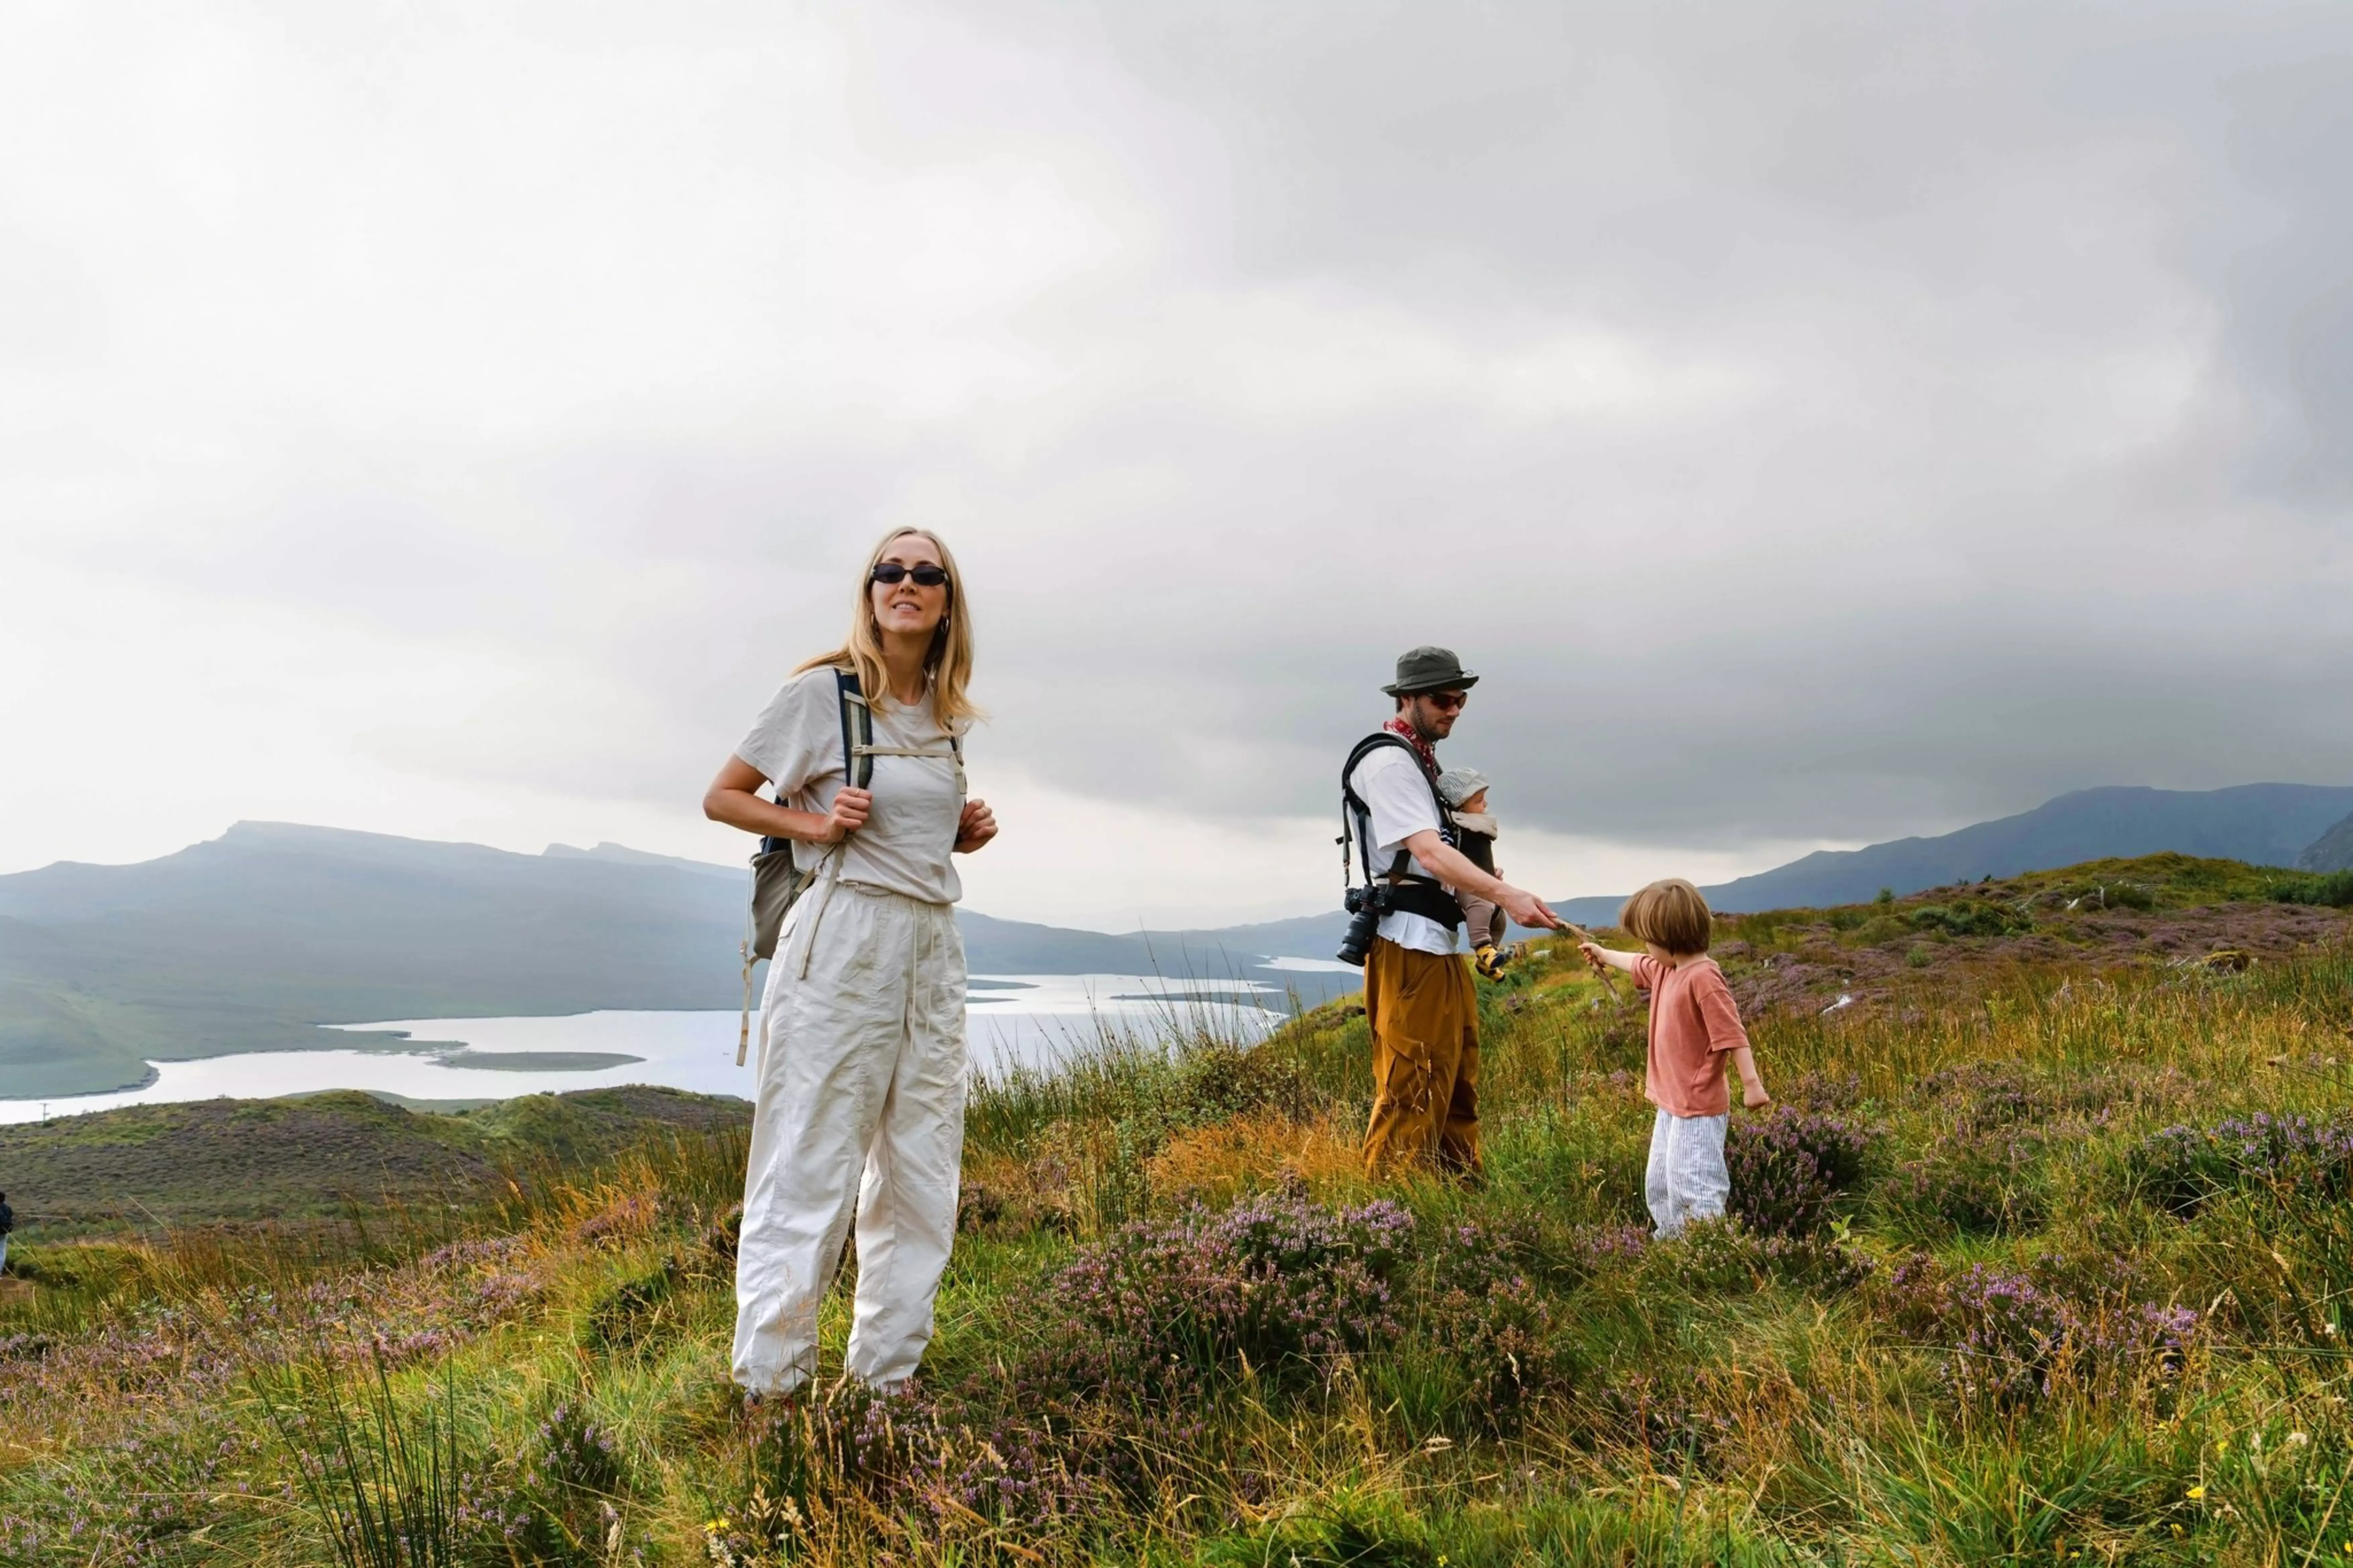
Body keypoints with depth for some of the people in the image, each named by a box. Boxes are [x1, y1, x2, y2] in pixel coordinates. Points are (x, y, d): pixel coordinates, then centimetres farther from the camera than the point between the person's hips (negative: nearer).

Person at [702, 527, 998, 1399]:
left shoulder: (945, 712, 14)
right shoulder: (825, 690, -4)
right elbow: (722, 799, 0)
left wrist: (968, 833, 6)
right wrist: (816, 825, -14)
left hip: (934, 943, 7)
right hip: (845, 938, -7)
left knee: (922, 1171, 9)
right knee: (811, 1165, -4)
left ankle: (886, 1375, 20)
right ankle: (769, 1383, 6)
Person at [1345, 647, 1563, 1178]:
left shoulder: (1421, 760, 19)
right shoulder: (1388, 761, -12)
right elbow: (1428, 853, -24)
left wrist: (1491, 891, 8)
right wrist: (1506, 895, -34)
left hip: (1440, 944, 10)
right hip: (1409, 945, -10)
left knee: (1457, 1083, 14)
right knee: (1411, 1090, -9)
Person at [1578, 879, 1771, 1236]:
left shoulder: (1703, 977, -22)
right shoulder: (1665, 969, 8)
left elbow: (1732, 1033, -24)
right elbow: (1638, 966, 31)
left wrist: (1752, 1084, -24)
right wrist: (1605, 955, 45)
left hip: (1698, 1108, -10)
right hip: (1671, 1103, 10)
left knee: (1693, 1186, -10)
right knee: (1659, 1184, 19)